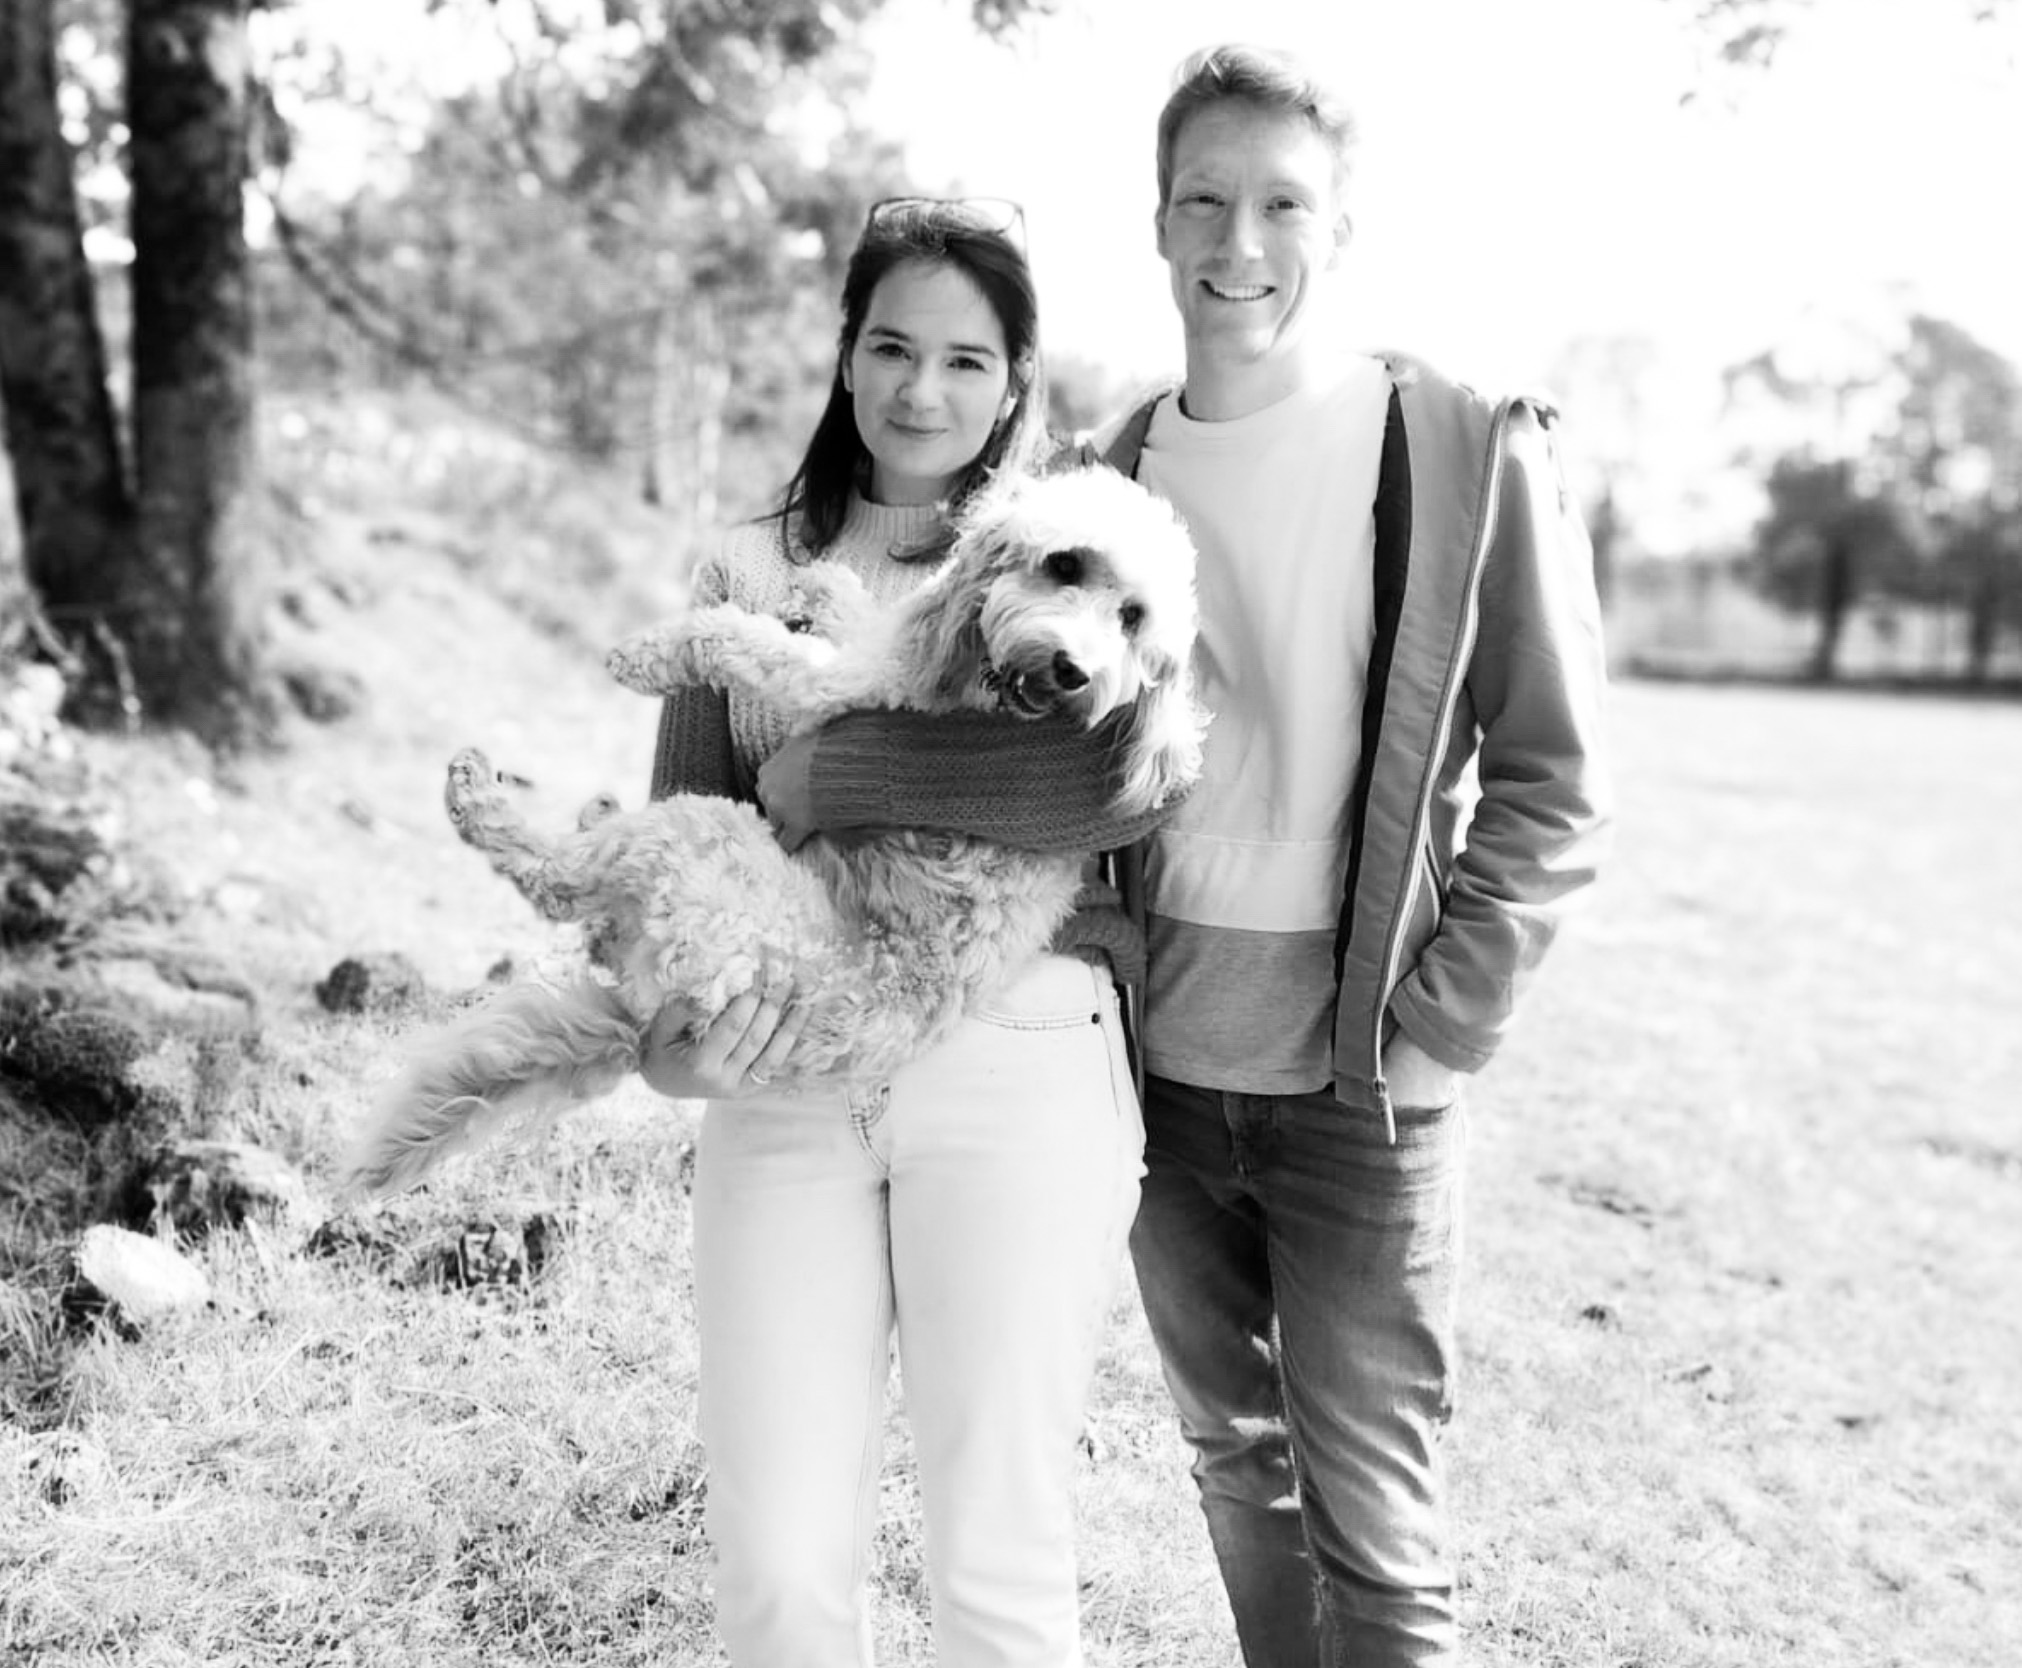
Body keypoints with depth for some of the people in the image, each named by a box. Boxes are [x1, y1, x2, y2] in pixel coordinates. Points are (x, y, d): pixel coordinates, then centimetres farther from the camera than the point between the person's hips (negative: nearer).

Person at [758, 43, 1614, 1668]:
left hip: (1353, 1068, -4)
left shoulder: (1470, 452, -8)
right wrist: (825, 759, -12)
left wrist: (1433, 1023, -12)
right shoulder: (1112, 471, 5)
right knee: (1233, 1453, 20)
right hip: (1158, 1050, 5)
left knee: (1374, 1528, 3)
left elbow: (1549, 779, -6)